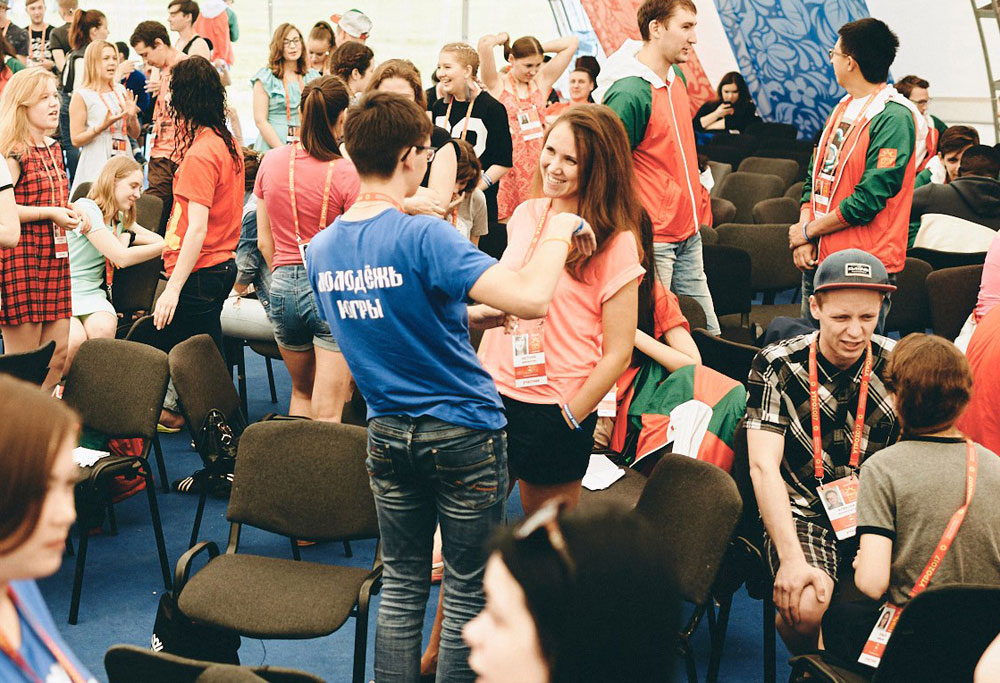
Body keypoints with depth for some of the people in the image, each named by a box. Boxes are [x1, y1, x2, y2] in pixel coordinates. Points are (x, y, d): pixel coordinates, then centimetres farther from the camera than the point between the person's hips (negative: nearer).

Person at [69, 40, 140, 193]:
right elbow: (76, 140, -8)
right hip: (96, 166, -5)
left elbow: (135, 134, 18)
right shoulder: (81, 95, -3)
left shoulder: (121, 91, 13)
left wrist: (132, 116, -2)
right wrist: (103, 126, -19)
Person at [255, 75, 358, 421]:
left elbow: (264, 242, 8)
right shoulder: (347, 173, -14)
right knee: (327, 414, 0)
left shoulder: (271, 161, 1)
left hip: (283, 288, 5)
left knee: (302, 390, 26)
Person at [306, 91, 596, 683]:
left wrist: (469, 315, 20)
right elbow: (532, 300, -32)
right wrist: (559, 232, -15)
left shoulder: (321, 250, 1)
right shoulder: (424, 237, -23)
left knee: (402, 585, 17)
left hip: (388, 434, 6)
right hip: (465, 433, -6)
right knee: (468, 591, 8)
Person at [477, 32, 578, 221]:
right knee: (505, 221, -5)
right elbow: (485, 43, -14)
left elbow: (572, 43, 12)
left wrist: (538, 48, 11)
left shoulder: (542, 82, 12)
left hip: (537, 166, 3)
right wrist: (502, 39, 6)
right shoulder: (498, 84, 0)